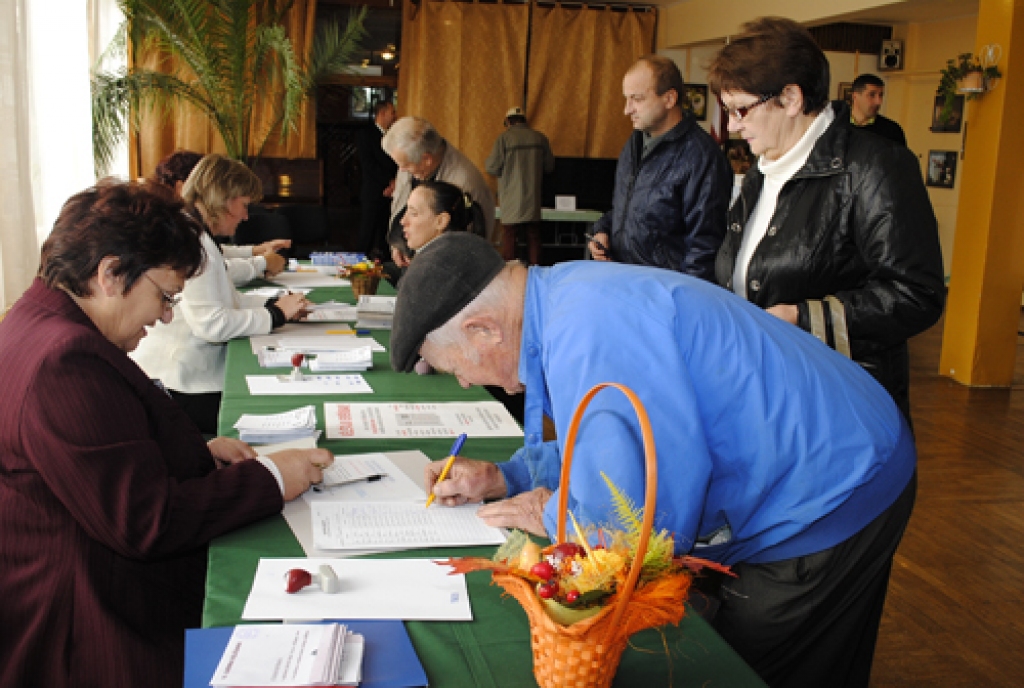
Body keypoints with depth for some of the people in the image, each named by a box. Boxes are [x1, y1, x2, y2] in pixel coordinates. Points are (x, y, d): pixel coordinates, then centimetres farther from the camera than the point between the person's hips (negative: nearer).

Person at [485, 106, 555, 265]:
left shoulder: (503, 139, -7)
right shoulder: (540, 138, 5)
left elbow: (492, 168, -8)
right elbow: (549, 167, 10)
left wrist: (487, 162, 14)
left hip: (511, 201, -4)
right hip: (533, 200, 4)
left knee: (509, 236, 0)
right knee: (534, 237, 9)